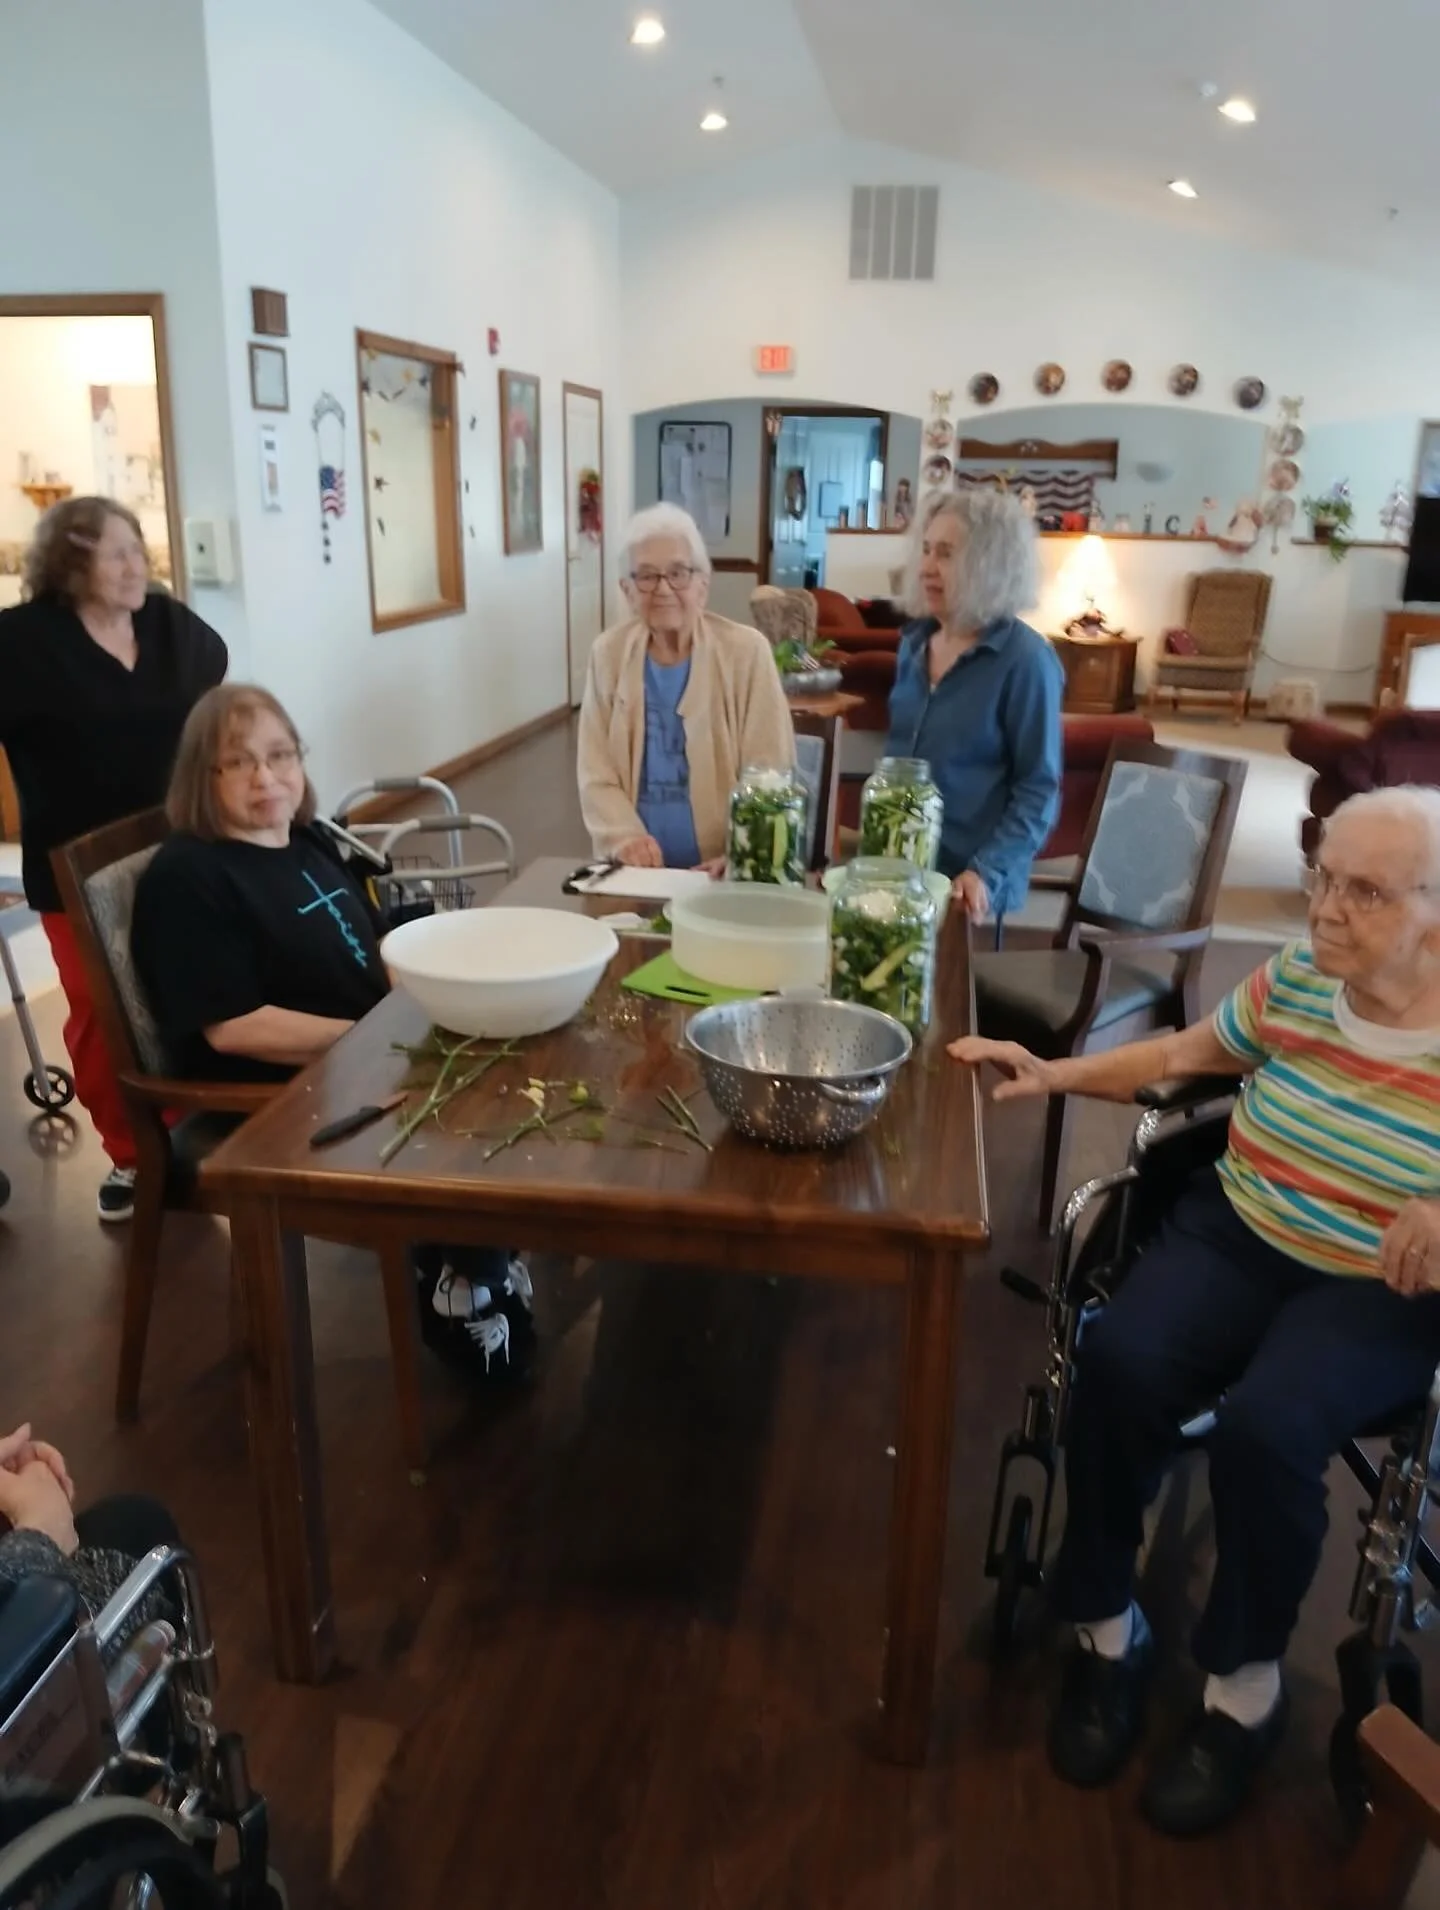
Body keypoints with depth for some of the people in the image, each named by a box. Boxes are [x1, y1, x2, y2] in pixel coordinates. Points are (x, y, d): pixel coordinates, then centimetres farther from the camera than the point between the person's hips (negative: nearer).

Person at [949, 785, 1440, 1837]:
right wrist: (1059, 1073, 3)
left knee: (1266, 1427, -30)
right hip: (1239, 1232, 4)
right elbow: (1186, 1052, 13)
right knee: (1119, 1362, -24)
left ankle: (1246, 1686, 1)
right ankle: (1107, 1630, 2)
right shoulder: (1296, 975, -1)